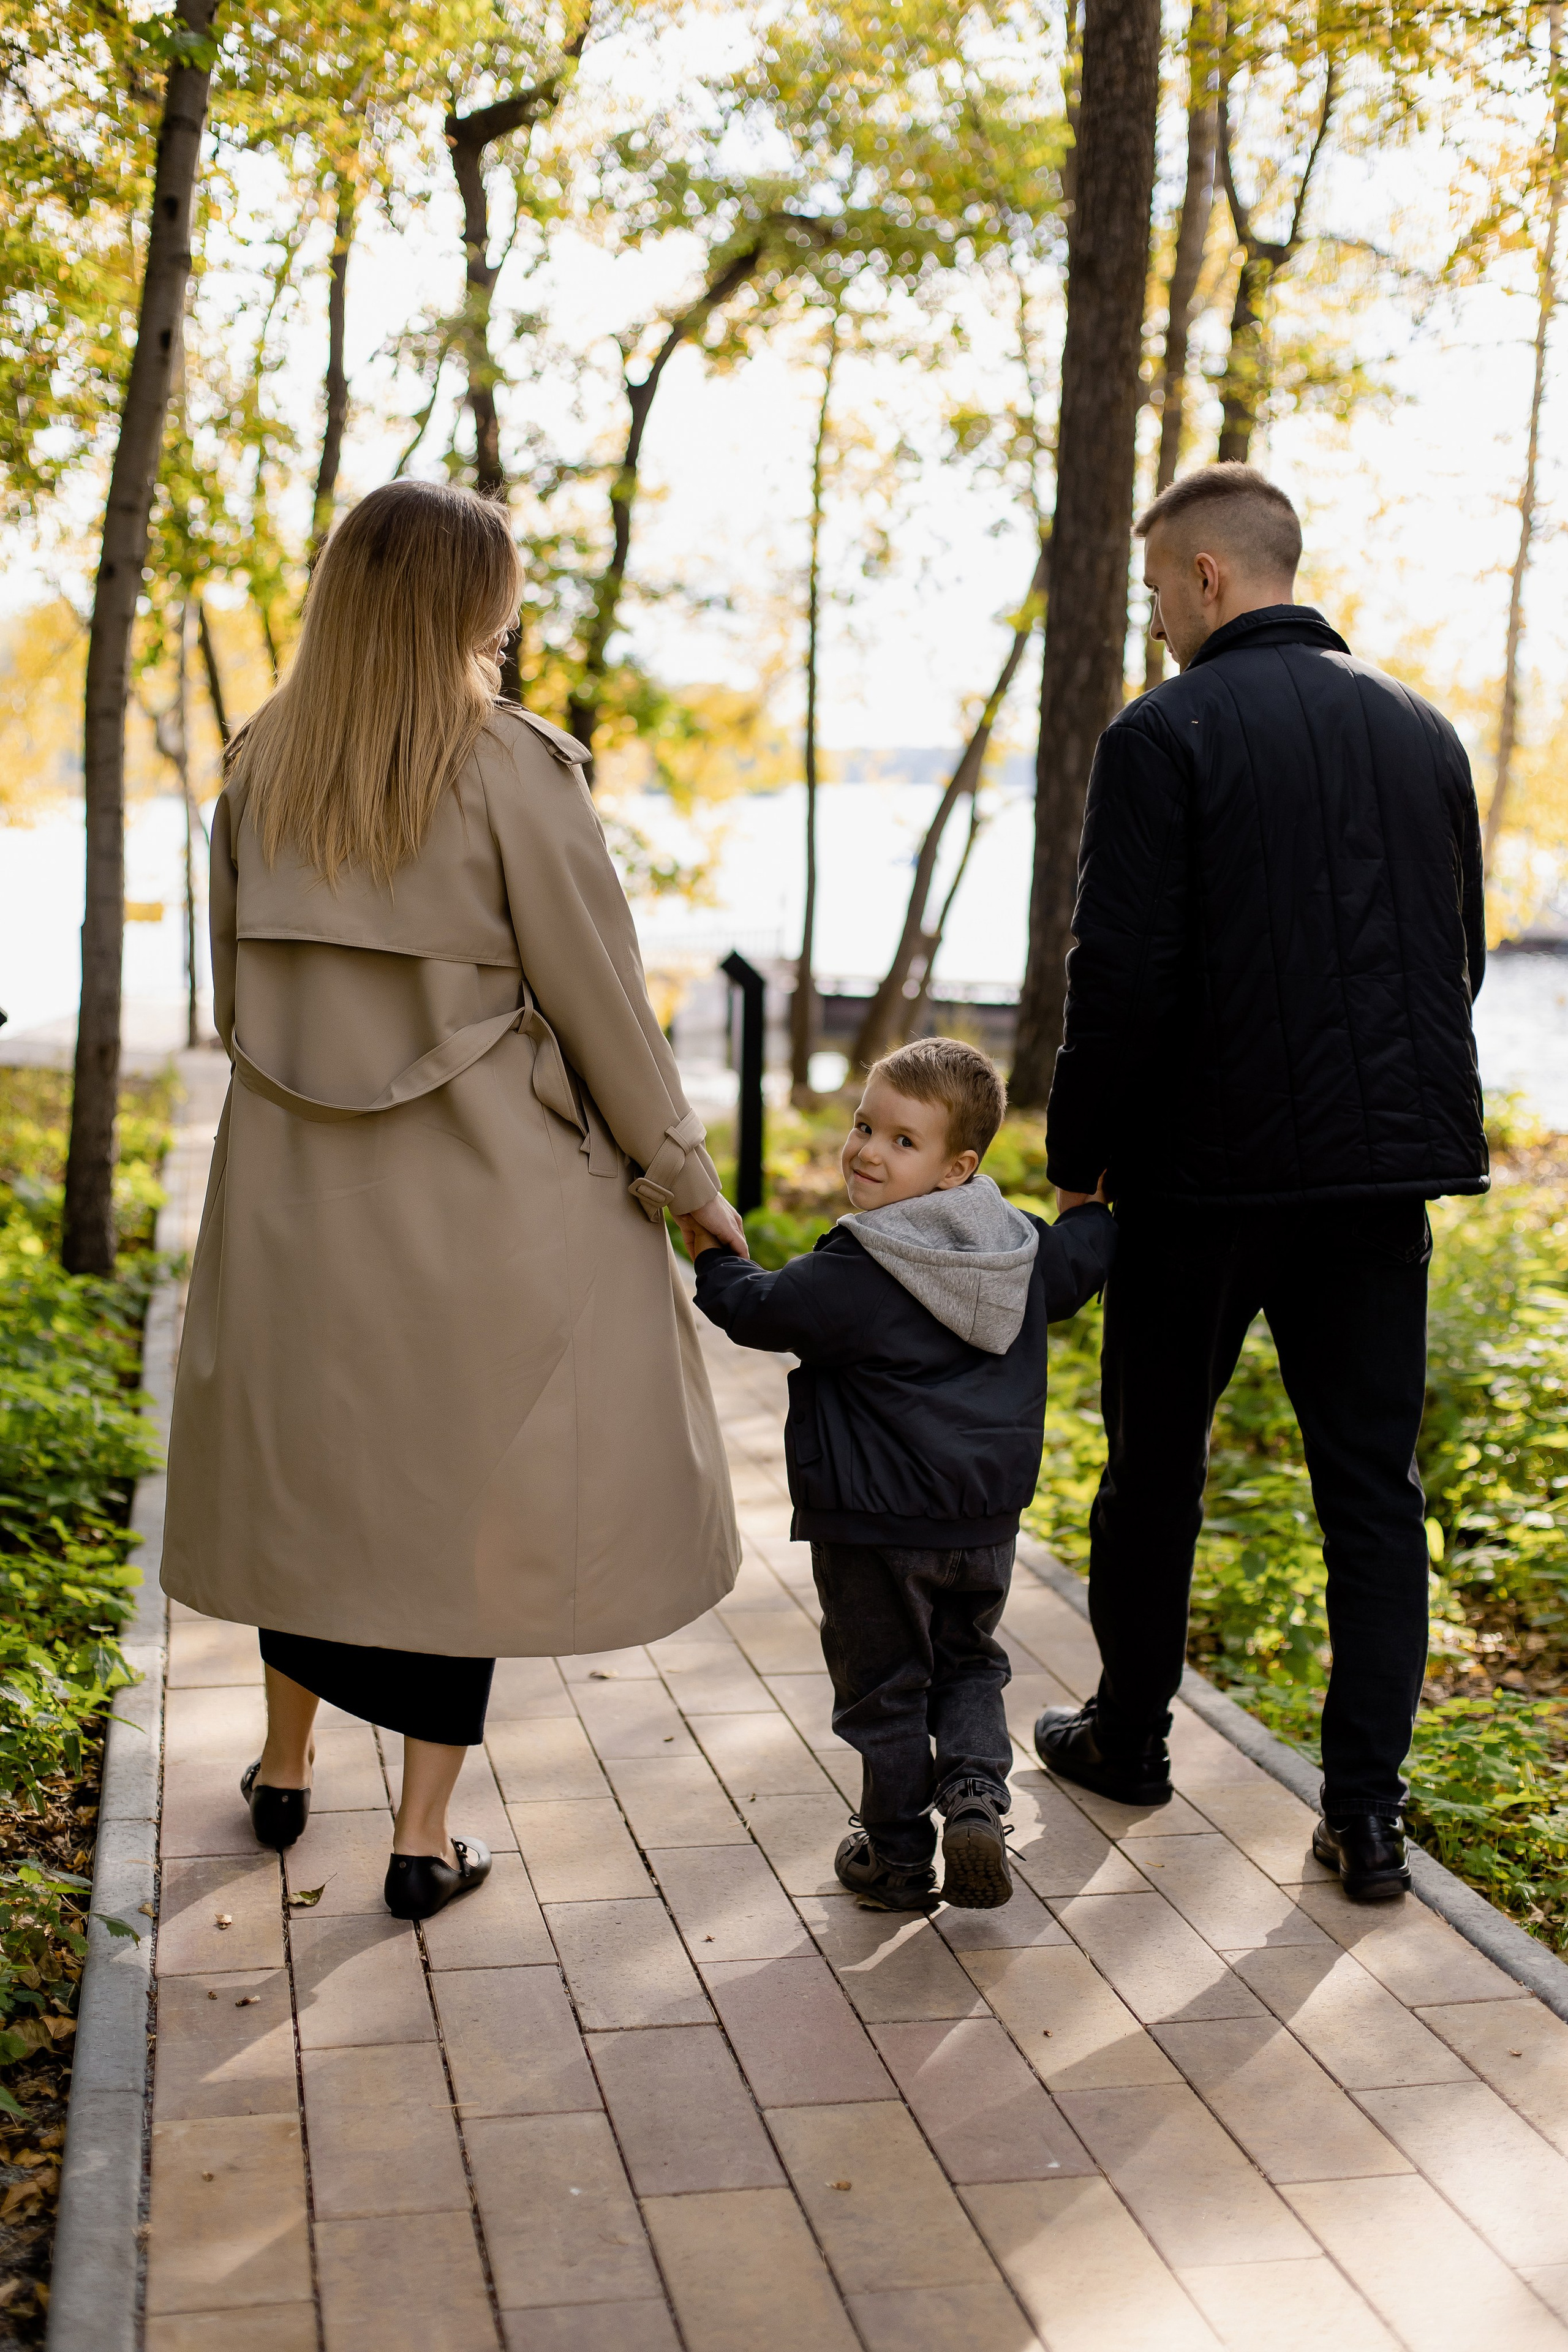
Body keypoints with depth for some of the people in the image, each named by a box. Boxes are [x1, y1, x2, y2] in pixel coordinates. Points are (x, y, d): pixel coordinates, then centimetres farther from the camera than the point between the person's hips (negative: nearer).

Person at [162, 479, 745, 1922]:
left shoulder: (261, 769, 2)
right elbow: (595, 994, -10)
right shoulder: (510, 768, -13)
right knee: (459, 1483, 7)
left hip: (294, 1180, 5)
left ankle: (286, 1771, 36)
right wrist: (681, 1173, 0)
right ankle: (426, 1839, 14)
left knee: (310, 1462, 19)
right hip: (479, 1194, -4)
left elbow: (236, 989, 10)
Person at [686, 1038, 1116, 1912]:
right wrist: (1093, 1209, 39)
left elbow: (758, 1310, -8)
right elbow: (1082, 1262, 19)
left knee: (883, 1687, 9)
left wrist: (715, 1257, 11)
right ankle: (976, 1792, 0)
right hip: (986, 1520, 6)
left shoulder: (853, 1275, -19)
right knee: (970, 1664, 22)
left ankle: (898, 1856, 18)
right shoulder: (1026, 1250, 0)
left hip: (874, 1522, -5)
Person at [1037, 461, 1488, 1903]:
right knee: (1373, 1485, 8)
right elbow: (1462, 959, 13)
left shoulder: (1165, 736, -10)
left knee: (1156, 1463, 14)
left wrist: (1077, 1156, -2)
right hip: (1388, 1165, 5)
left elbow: (1124, 979, -14)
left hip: (1208, 1164, -4)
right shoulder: (1423, 732, 8)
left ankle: (1130, 1734, 30)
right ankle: (1367, 1809, 6)